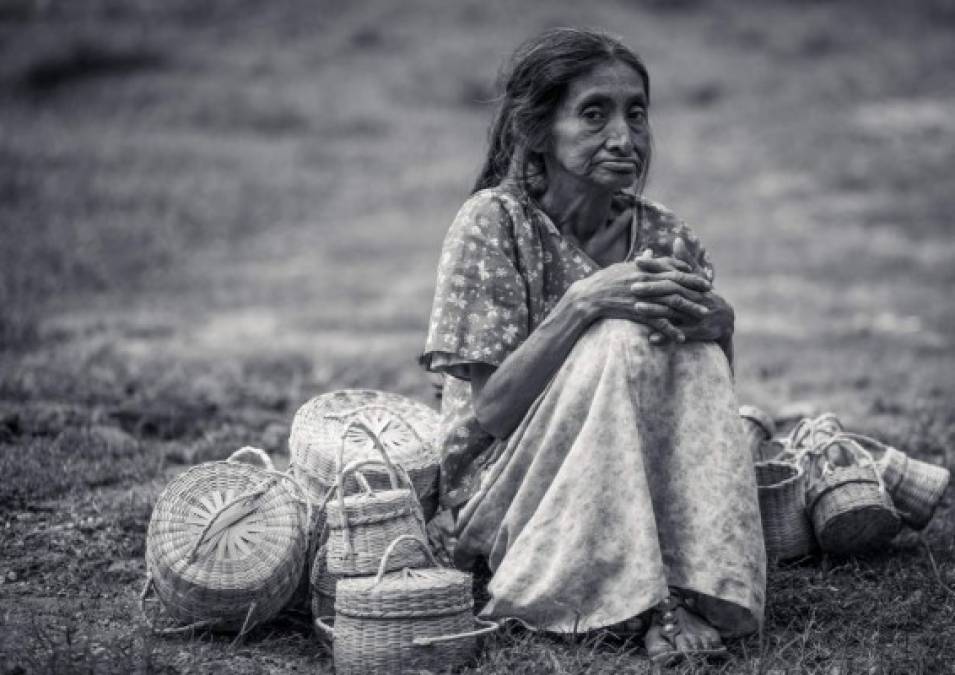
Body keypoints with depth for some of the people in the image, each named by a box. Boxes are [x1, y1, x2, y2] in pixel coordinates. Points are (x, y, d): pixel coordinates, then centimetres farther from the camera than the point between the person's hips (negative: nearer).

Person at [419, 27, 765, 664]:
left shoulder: (665, 238, 2)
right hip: (503, 502, -4)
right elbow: (489, 409, -16)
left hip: (623, 500, 4)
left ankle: (694, 586, -25)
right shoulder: (495, 221, -10)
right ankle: (643, 599, -26)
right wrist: (582, 303, -28)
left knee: (694, 350, -20)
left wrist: (718, 325, -20)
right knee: (621, 339, -26)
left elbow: (711, 395, 2)